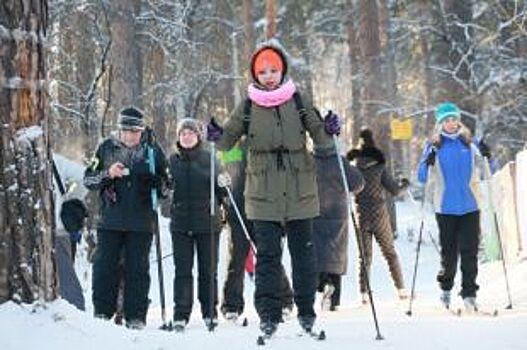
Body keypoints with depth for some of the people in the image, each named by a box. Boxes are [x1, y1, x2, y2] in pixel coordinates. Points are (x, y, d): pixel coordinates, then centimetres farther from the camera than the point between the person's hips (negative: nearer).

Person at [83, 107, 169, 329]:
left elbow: (166, 183, 13)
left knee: (138, 269, 1)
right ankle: (102, 313, 7)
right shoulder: (107, 148, 5)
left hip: (141, 221, -1)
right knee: (104, 267, 0)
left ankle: (136, 317, 5)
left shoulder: (153, 150, 4)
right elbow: (88, 179, 6)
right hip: (110, 219, 1)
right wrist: (108, 174, -12)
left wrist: (158, 185, -10)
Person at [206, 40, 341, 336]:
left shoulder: (298, 102, 3)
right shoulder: (248, 107, 3)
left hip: (300, 192, 1)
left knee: (304, 253, 6)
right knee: (267, 255, -3)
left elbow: (321, 139, 5)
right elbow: (229, 140, 8)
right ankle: (269, 315, -1)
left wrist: (329, 131, -16)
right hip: (263, 194, 0)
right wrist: (217, 137, -13)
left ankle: (307, 311, 16)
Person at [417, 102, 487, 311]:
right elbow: (423, 178, -1)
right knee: (449, 251, 3)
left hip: (470, 206, 1)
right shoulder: (434, 146, 4)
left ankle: (469, 294, 0)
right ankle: (445, 288, 23)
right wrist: (429, 163, -18)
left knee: (469, 251, -5)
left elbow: (484, 173, 13)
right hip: (446, 207, -1)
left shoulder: (469, 144, 9)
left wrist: (487, 157, -5)